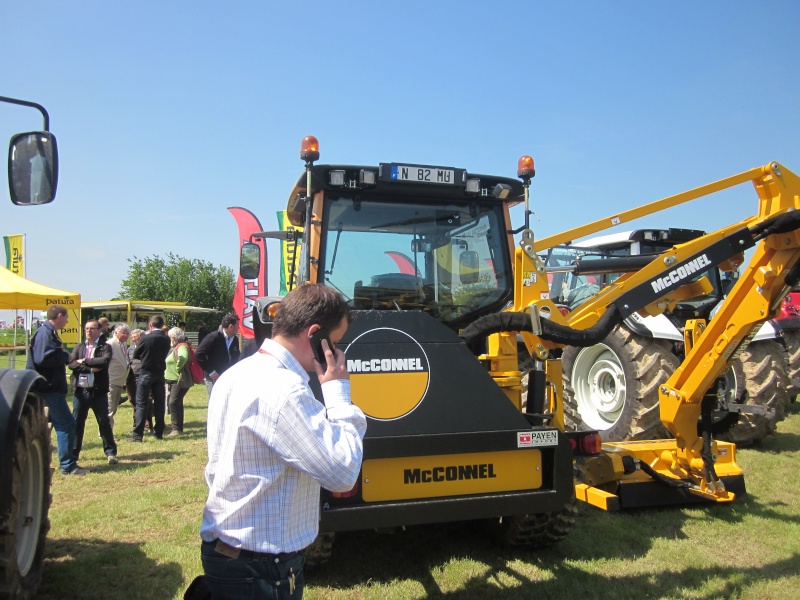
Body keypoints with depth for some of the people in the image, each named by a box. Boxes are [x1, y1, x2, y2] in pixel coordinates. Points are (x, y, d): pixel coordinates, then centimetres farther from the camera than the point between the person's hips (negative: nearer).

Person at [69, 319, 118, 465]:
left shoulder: (105, 347, 1)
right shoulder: (79, 347, 13)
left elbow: (104, 361, -19)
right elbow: (71, 363, -3)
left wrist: (84, 361, -11)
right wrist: (90, 369, -14)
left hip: (98, 391, -3)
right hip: (80, 391, 3)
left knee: (104, 422, 0)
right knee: (77, 423, 9)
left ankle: (110, 453, 7)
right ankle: (73, 453, 20)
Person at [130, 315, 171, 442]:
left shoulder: (146, 338, -14)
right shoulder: (166, 339, -1)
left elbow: (135, 355, -1)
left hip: (146, 373, -4)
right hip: (160, 373, 4)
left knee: (141, 404, -1)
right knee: (159, 403, 10)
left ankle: (137, 434, -3)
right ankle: (159, 432, 15)